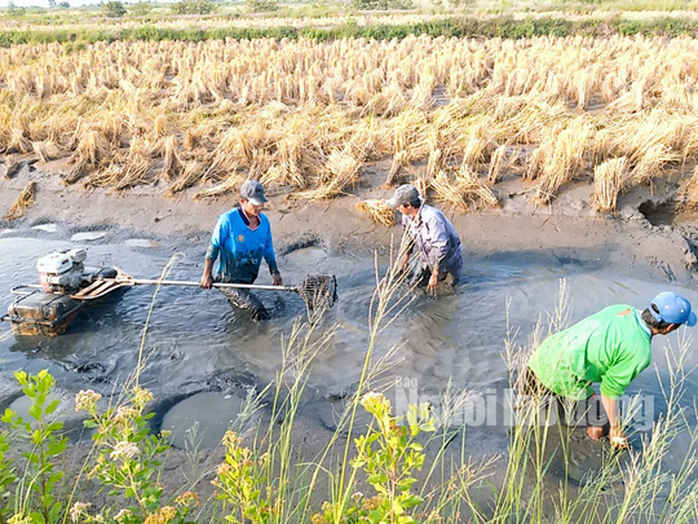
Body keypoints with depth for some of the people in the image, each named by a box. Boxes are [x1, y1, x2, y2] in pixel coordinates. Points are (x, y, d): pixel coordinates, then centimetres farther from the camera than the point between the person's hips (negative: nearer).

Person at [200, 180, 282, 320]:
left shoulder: (264, 221, -4)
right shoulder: (228, 220, -22)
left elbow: (268, 249, 9)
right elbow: (213, 246, -13)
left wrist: (274, 272, 7)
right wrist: (207, 275, -11)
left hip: (249, 279, 7)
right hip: (229, 280, -6)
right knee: (257, 309, -20)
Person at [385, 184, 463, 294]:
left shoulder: (431, 218, -39)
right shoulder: (407, 215, -13)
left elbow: (442, 247, -36)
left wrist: (435, 275, -31)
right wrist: (406, 256, 21)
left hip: (447, 255, -7)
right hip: (426, 255, 7)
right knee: (417, 283, 8)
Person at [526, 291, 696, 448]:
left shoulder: (620, 308, 4)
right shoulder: (640, 353, -15)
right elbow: (610, 390, -8)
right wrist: (615, 429, 7)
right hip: (564, 380, -8)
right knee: (598, 431, 10)